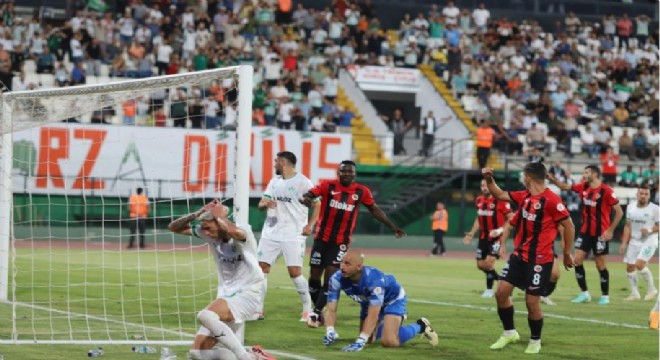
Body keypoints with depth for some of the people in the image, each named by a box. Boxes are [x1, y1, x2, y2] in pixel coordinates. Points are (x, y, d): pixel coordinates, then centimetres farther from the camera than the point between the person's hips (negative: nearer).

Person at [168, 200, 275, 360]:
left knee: (205, 316, -34)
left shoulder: (243, 230, -15)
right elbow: (174, 227, 7)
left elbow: (232, 231, -41)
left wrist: (219, 215, -21)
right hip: (226, 297, 8)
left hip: (246, 295, -8)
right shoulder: (210, 234, 3)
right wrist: (197, 214, -9)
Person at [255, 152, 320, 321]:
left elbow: (318, 205, -3)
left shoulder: (303, 182, -6)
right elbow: (261, 204, 10)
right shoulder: (274, 182, 13)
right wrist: (265, 204, -14)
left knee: (295, 272, -10)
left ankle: (308, 309, 5)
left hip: (293, 235, -6)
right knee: (261, 268, -1)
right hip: (271, 233, 6)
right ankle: (258, 310, 6)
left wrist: (309, 225, -13)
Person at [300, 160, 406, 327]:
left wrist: (392, 226, 13)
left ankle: (316, 312, -7)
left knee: (330, 277, -10)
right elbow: (307, 195, -15)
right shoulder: (328, 186, -6)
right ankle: (318, 311, 19)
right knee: (314, 276, 3)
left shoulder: (362, 191, 1)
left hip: (341, 242, 0)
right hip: (322, 238, 0)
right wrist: (305, 199, -40)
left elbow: (374, 209, 14)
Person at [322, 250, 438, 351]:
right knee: (368, 339, 14)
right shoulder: (337, 279, -30)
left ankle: (420, 326, 4)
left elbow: (373, 315, -45)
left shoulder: (374, 279, -43)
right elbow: (331, 309, -29)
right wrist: (329, 332, -49)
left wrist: (360, 341, -55)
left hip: (393, 299, -6)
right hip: (368, 302, 6)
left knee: (389, 341, -22)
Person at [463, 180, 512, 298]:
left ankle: (489, 289, 3)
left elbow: (510, 219, -11)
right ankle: (499, 279, 30)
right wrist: (471, 234, 12)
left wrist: (500, 230, -22)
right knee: (481, 265, 7)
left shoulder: (500, 200, -16)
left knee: (489, 263, -15)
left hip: (496, 237, -7)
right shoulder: (479, 200, 5)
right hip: (483, 237, 7)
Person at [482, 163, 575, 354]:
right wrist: (489, 179, 4)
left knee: (532, 301, -2)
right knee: (501, 291, 1)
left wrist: (567, 254, -6)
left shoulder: (551, 200, -18)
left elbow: (569, 226, -12)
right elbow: (500, 195, 20)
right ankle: (509, 333, 19)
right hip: (519, 255, 7)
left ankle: (535, 341, 18)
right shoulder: (524, 196, 6)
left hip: (540, 259, -7)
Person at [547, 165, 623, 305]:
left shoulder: (606, 191, -16)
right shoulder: (583, 187, 3)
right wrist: (552, 179, -1)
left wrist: (610, 230, -16)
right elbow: (565, 187, 15)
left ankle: (605, 296, 16)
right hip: (585, 231, 6)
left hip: (600, 234, -6)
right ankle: (584, 293, 8)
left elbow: (619, 212, -13)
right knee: (577, 260, -1)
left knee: (600, 264, 2)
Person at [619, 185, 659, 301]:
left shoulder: (654, 209, -9)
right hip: (634, 242, 6)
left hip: (649, 241, -6)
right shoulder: (630, 207, 5)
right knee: (629, 267, 4)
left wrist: (650, 230, -23)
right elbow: (628, 226, 12)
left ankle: (651, 289, -3)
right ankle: (634, 293, 18)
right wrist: (624, 243, 8)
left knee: (639, 264, -21)